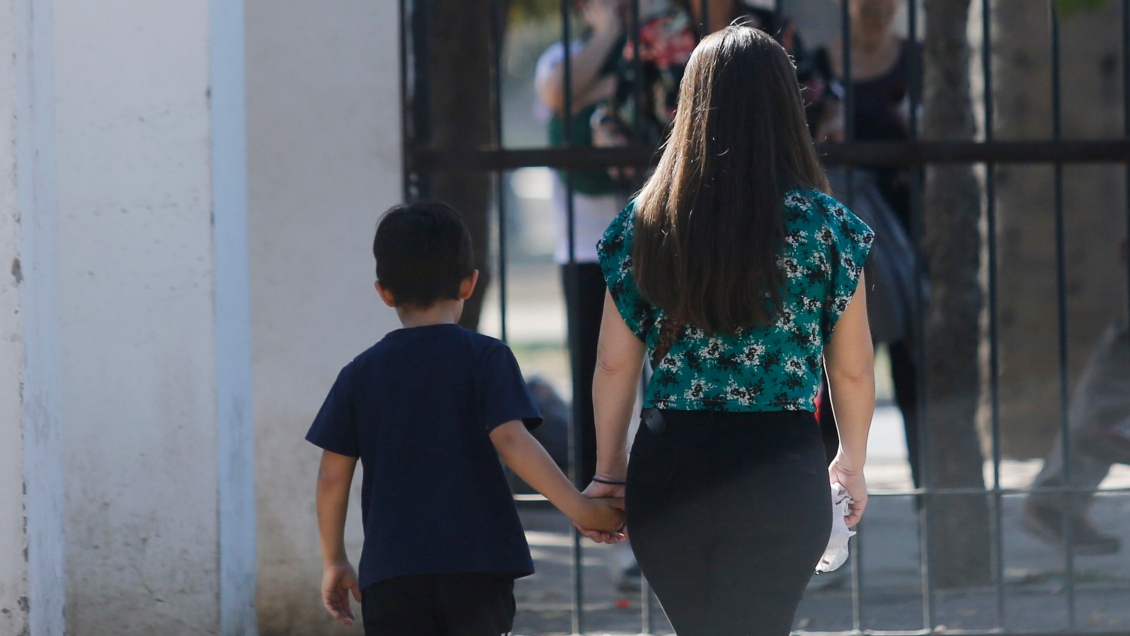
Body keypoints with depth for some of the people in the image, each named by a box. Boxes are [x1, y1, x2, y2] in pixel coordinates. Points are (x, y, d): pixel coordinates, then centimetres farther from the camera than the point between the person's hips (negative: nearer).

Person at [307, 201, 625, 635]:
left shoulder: (360, 374, 8)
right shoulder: (485, 357, 0)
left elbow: (333, 476, 8)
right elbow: (511, 441, -13)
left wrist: (334, 560, 18)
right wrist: (579, 507, -11)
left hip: (390, 573, 1)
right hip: (477, 566, -1)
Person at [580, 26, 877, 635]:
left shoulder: (645, 223, 3)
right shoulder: (823, 224, -3)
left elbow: (614, 366, 4)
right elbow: (852, 370, 3)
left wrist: (609, 472, 15)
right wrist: (852, 463, 19)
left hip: (668, 472, 3)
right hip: (780, 468, -3)